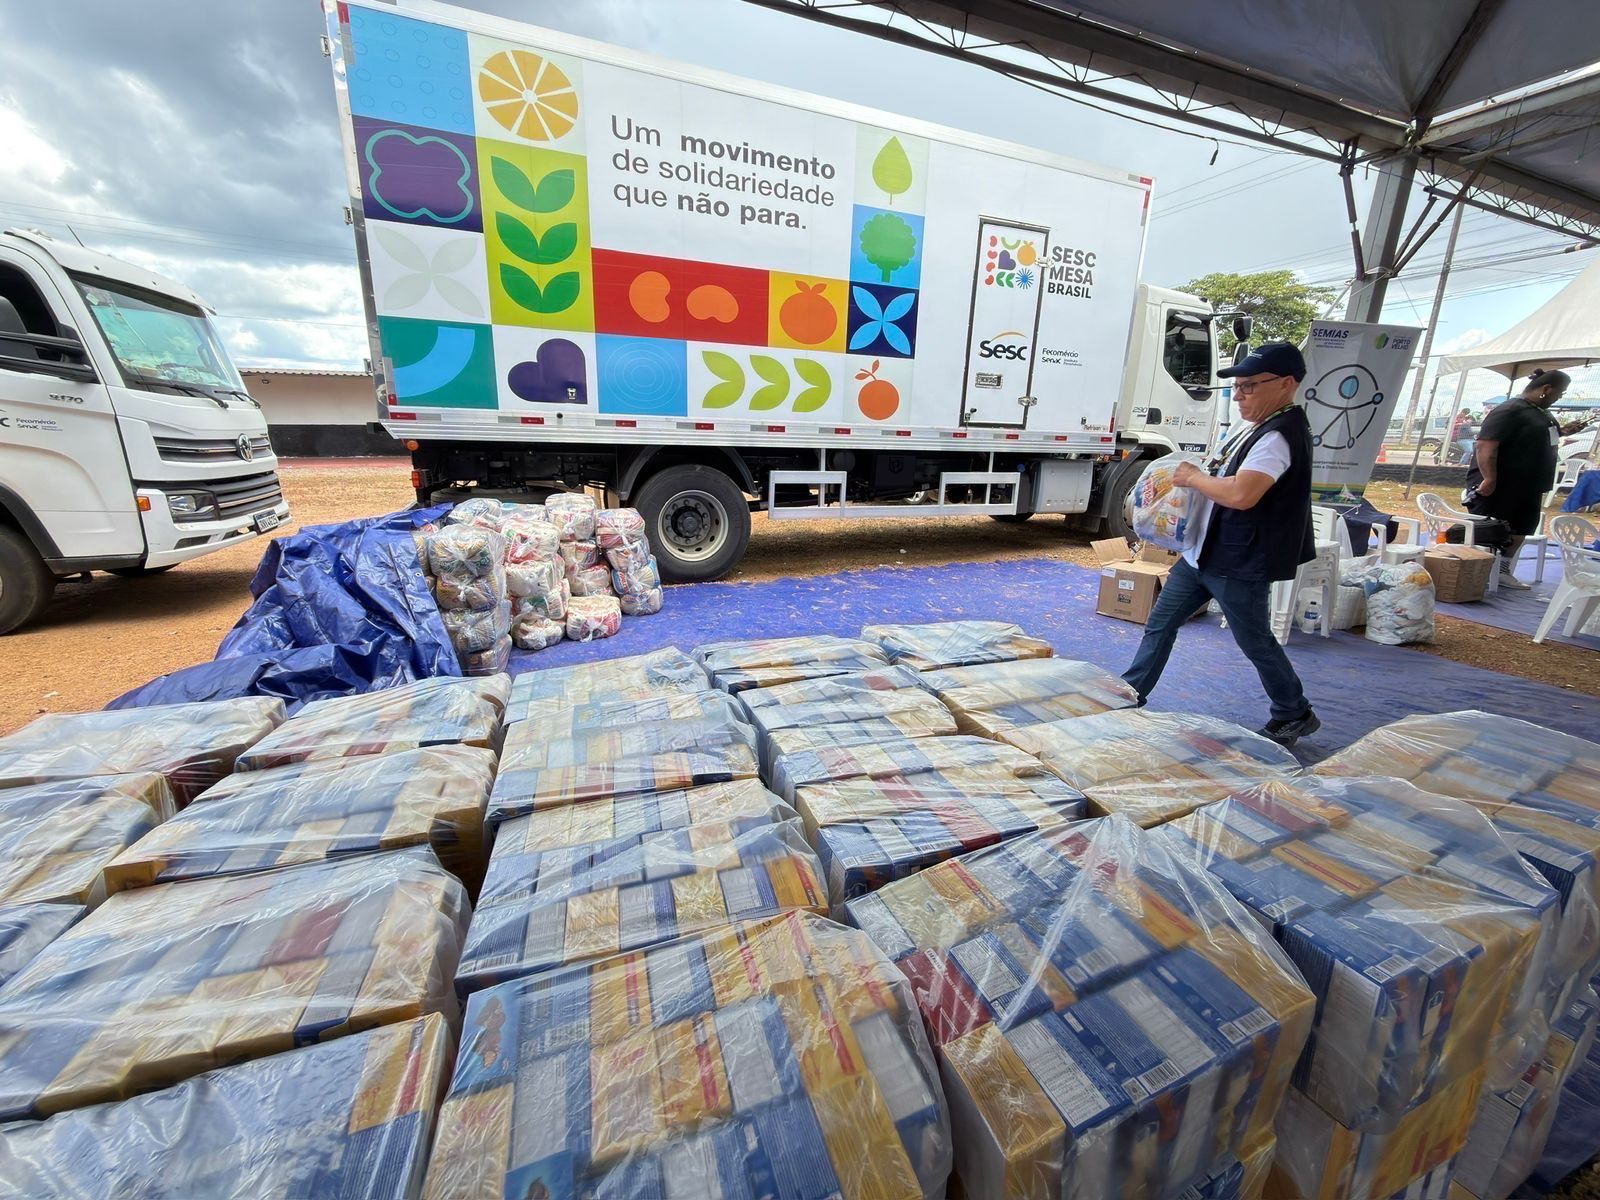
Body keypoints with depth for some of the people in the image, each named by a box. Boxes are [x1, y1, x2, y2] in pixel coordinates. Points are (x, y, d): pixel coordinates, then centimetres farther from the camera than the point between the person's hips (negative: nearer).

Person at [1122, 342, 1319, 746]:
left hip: (1240, 564, -10)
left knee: (1256, 643, 8)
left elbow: (1241, 494, -34)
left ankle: (1295, 716, 31)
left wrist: (1194, 477, -18)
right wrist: (1193, 477, 5)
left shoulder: (1280, 437, -21)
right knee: (1161, 623, 11)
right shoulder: (1258, 428, 12)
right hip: (1204, 552, 10)